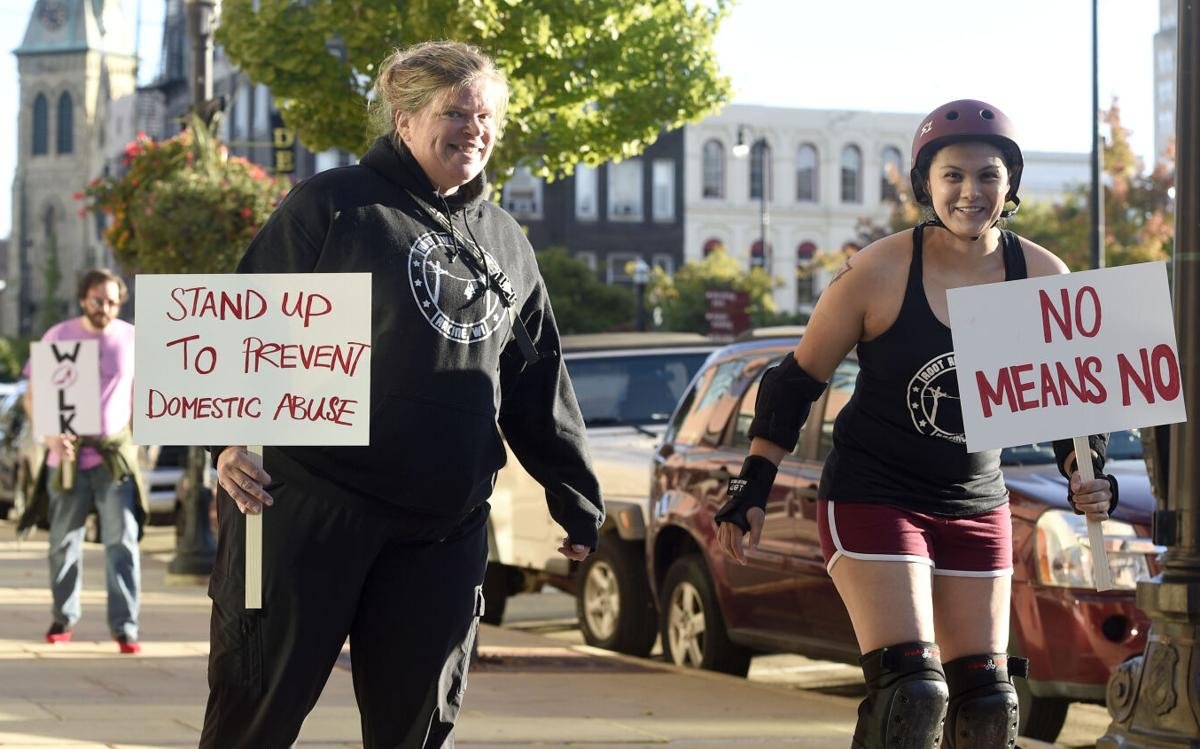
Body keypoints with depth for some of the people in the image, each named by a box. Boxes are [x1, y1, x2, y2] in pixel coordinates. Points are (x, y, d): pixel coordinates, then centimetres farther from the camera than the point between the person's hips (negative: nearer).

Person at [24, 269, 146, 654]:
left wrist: (136, 441, 3)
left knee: (123, 542, -8)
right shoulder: (58, 337, 0)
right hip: (68, 455, 1)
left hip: (116, 457, -1)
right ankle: (63, 619, 25)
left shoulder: (133, 340, 1)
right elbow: (33, 396, 1)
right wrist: (50, 434, -15)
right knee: (64, 542, 10)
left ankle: (125, 628, -7)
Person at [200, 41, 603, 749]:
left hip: (446, 530, 5)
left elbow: (541, 389, 20)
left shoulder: (506, 241, 17)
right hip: (310, 507, -5)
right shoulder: (333, 204, 0)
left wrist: (578, 500, 19)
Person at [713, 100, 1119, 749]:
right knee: (912, 690, -17)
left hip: (977, 508, 5)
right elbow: (795, 383, -4)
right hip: (873, 498, -5)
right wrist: (751, 489, -7)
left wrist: (1087, 474, -9)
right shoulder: (881, 272, -14)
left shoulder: (1042, 280, -4)